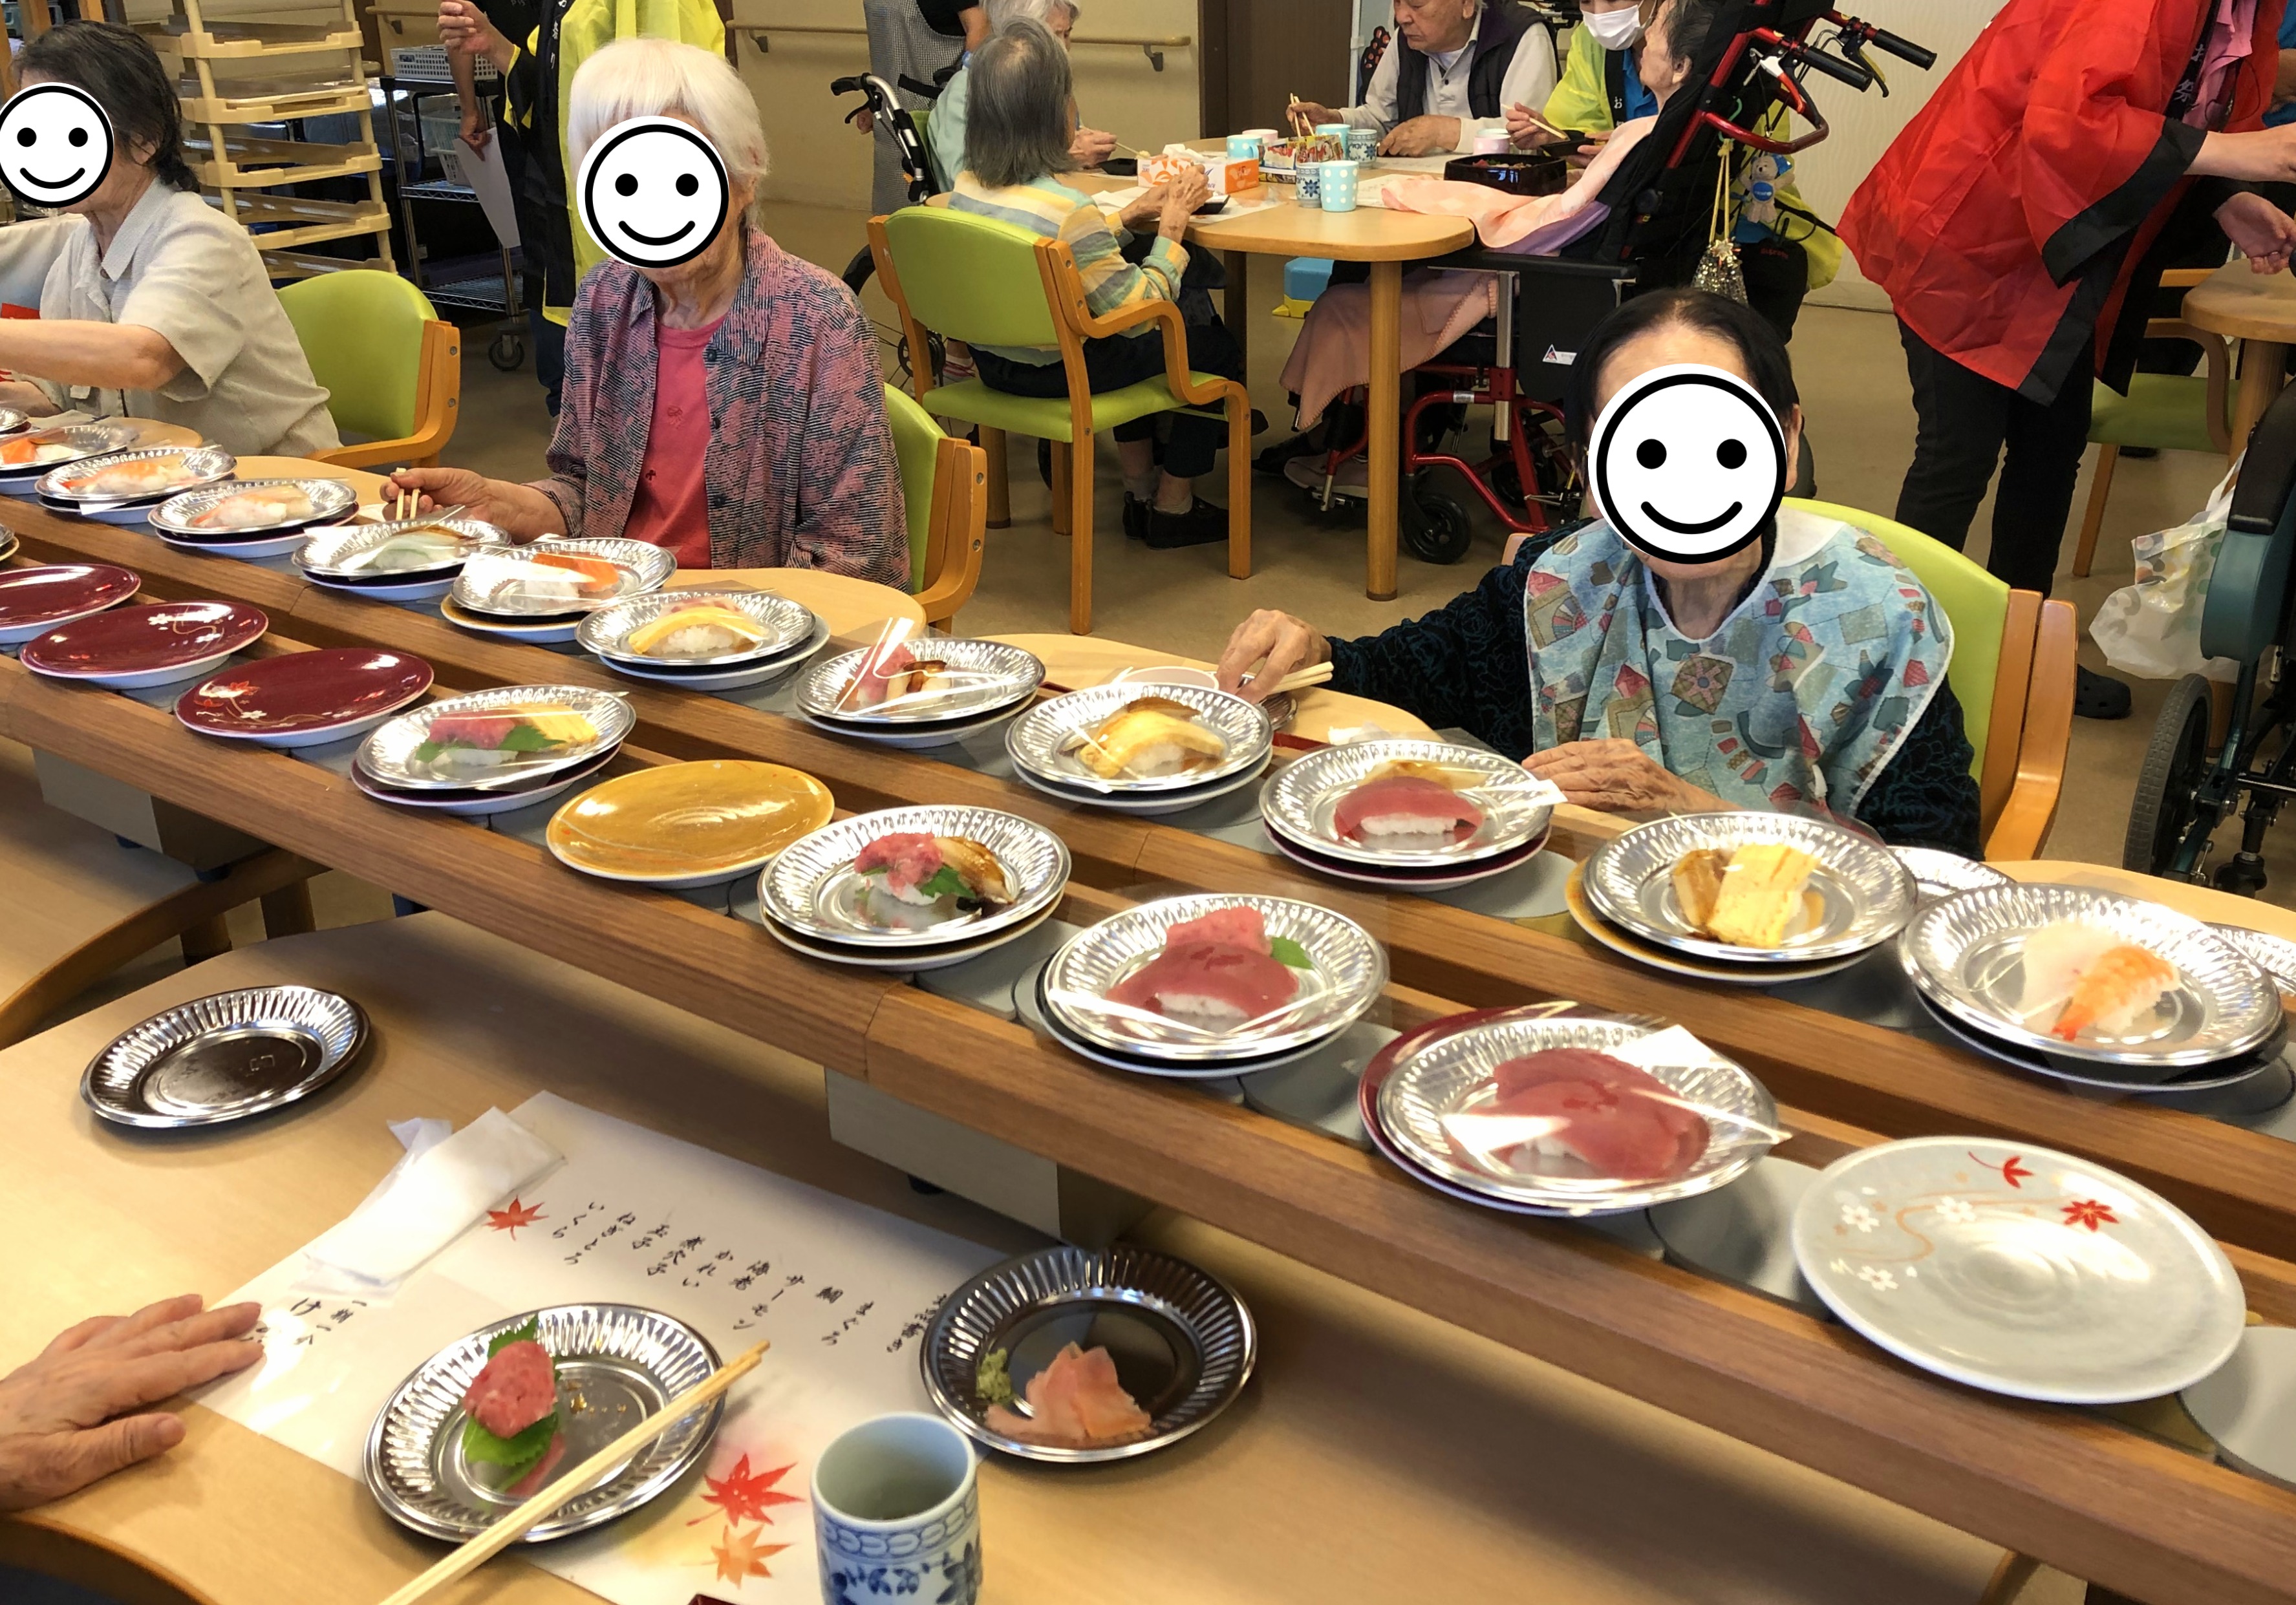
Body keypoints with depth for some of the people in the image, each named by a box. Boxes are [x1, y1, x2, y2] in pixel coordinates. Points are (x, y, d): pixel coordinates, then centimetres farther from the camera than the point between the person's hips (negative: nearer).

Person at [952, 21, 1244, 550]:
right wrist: (1171, 228, -11)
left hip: (992, 362, 8)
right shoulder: (1068, 208, -27)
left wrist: (1132, 216, 7)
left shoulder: (966, 188, -3)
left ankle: (1140, 492, 37)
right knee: (1217, 346, 11)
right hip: (1057, 373, -8)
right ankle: (1173, 506, 23)